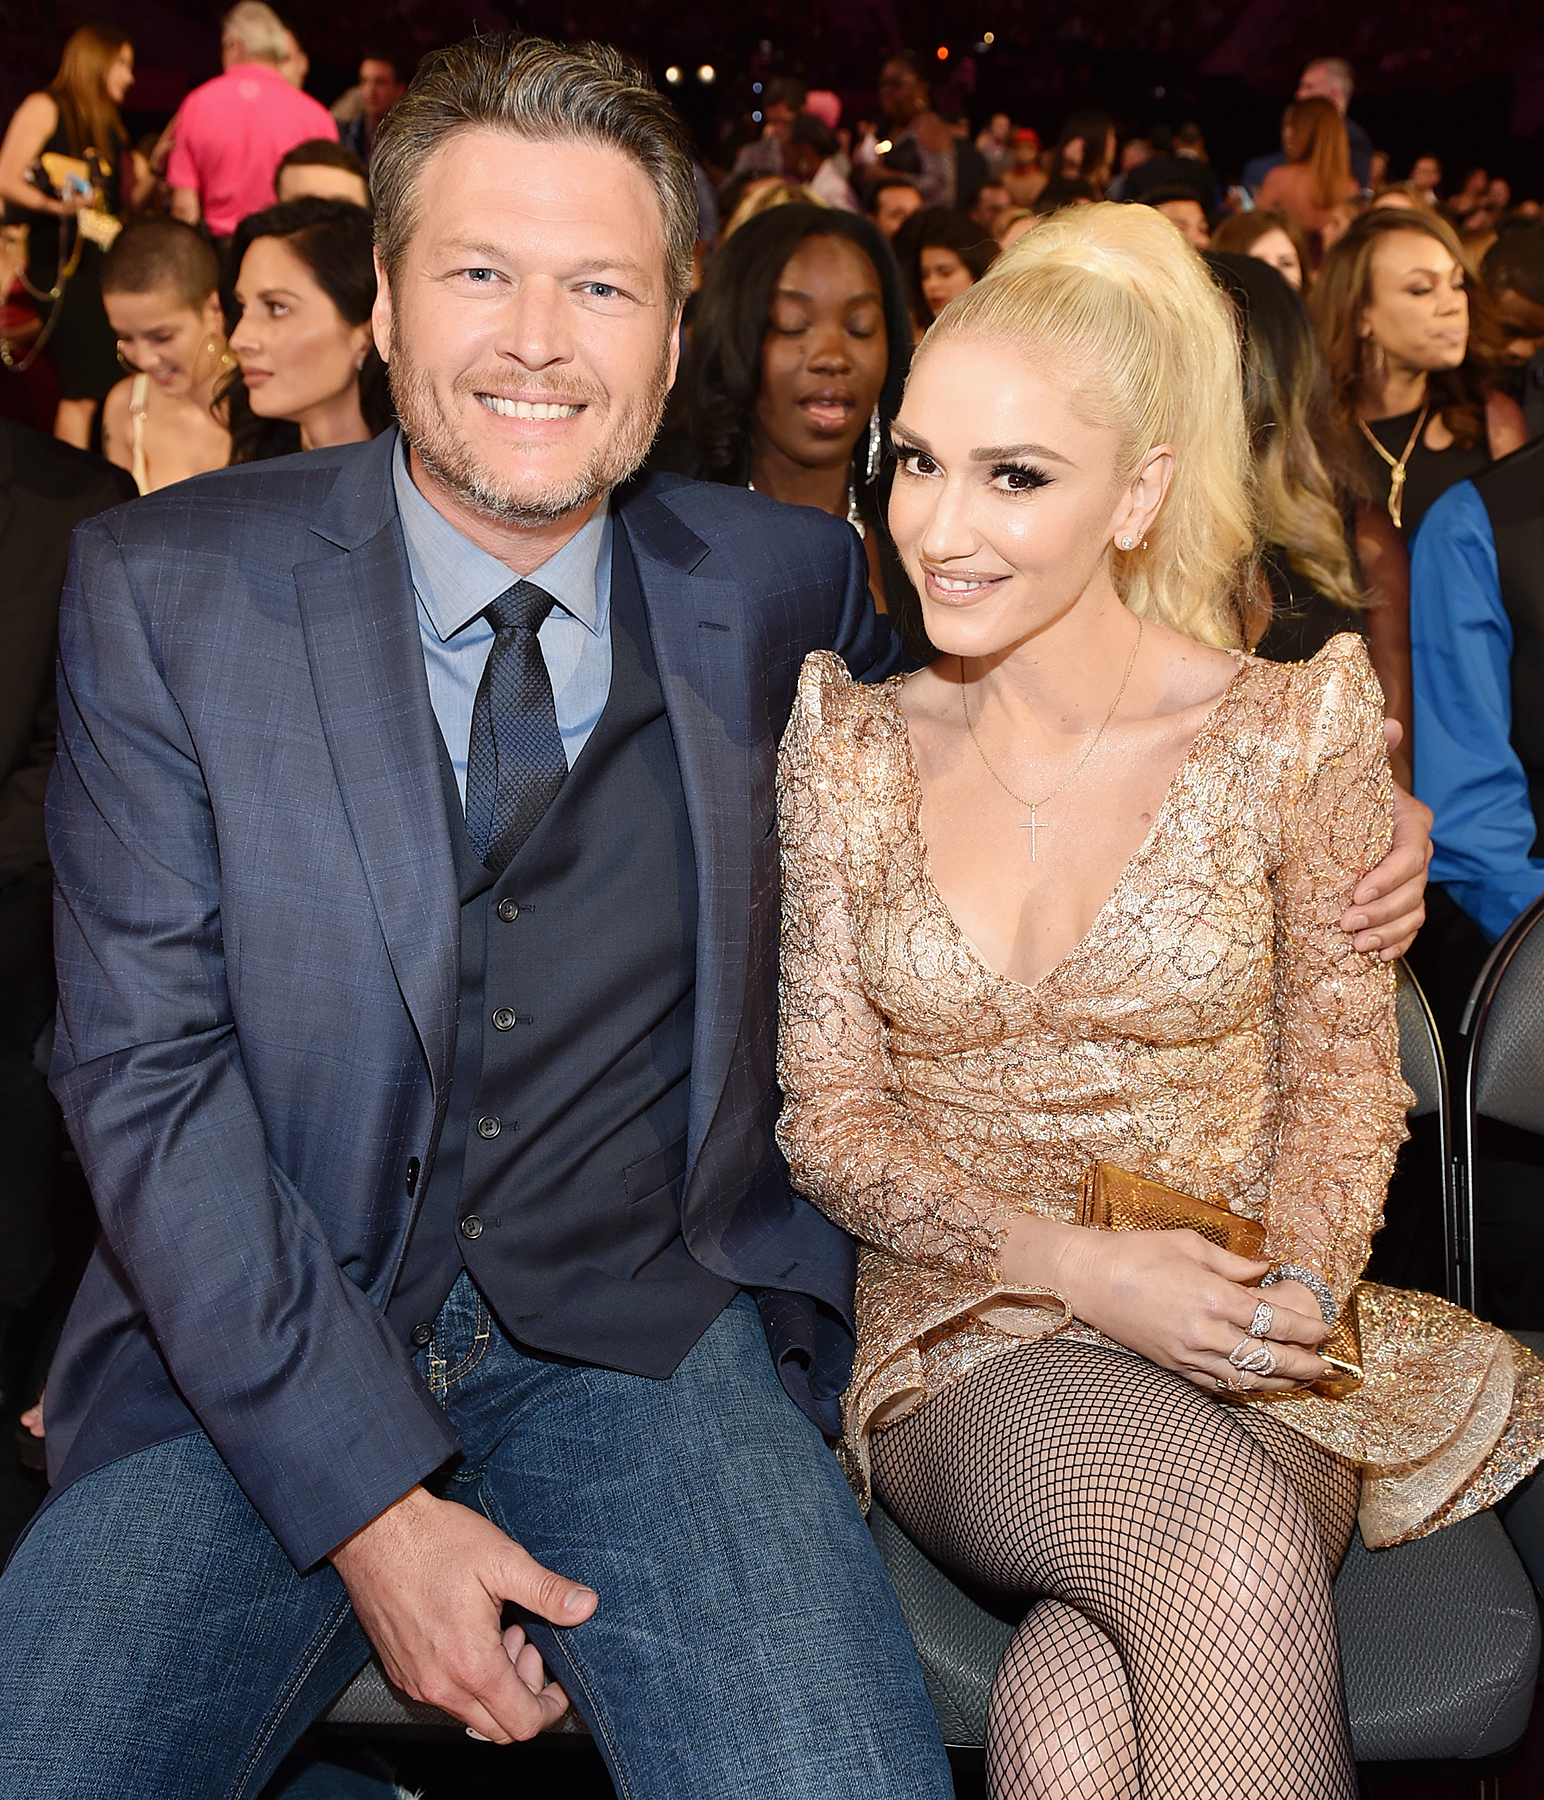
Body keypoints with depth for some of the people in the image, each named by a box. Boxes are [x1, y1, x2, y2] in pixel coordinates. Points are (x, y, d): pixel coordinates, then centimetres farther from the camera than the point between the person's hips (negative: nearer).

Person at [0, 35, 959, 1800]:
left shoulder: (783, 586, 3)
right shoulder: (163, 589, -3)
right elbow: (144, 1067, -7)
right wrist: (365, 1501, -14)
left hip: (650, 1337, 1)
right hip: (255, 1358, 0)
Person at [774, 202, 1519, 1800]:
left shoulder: (1296, 729, -2)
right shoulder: (850, 748, 2)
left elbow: (1343, 1075, 5)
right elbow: (828, 1112, 2)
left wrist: (1291, 1282, -15)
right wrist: (1070, 1264, -13)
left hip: (1254, 1361, 0)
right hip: (968, 1347, 1)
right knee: (1234, 1550, -32)